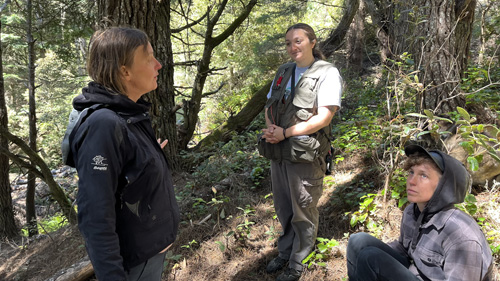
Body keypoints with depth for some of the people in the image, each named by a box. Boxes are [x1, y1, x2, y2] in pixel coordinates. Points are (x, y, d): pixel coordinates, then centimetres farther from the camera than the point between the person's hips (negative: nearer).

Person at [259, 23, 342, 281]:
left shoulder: (327, 73, -9)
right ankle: (284, 253, 40)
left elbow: (324, 117, -18)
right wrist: (270, 129, -7)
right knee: (283, 208, 20)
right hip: (278, 152, 6)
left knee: (303, 213, 10)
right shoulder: (283, 72, 10)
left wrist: (285, 133, -18)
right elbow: (269, 105, 14)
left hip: (305, 155, -6)